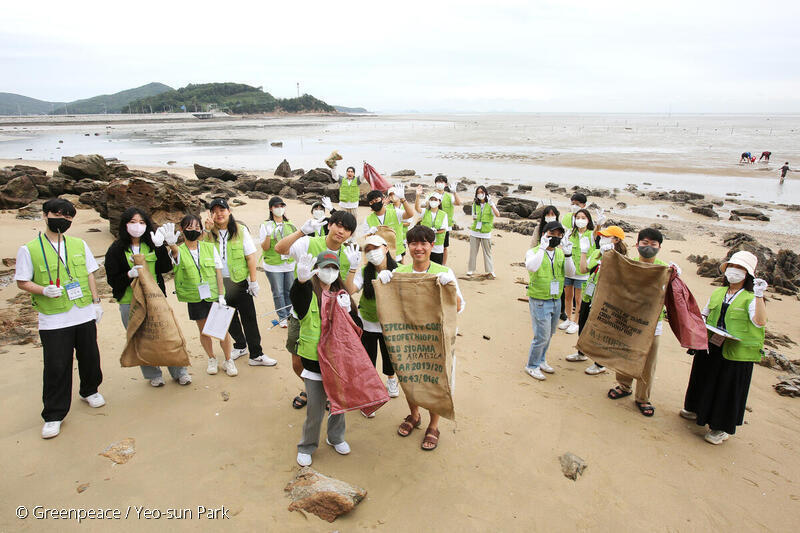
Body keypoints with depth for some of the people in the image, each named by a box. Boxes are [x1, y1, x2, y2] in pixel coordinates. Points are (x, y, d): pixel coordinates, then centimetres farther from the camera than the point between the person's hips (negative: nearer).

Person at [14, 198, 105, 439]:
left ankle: (89, 391, 40)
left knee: (89, 357, 14)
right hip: (53, 320, -3)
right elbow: (22, 282, 0)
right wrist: (44, 291, -18)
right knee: (56, 367, 0)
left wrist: (96, 301, 8)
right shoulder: (29, 249, -3)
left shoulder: (79, 245, 8)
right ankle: (53, 415, 14)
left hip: (84, 314, 4)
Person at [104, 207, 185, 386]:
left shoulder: (152, 245, 6)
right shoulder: (116, 250, -1)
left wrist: (160, 247, -16)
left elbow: (167, 268, -6)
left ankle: (179, 371, 17)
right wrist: (129, 274, -22)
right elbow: (112, 279, -4)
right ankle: (153, 375, 23)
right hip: (130, 303, -1)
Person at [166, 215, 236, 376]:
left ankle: (228, 361, 20)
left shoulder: (210, 248, -1)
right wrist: (171, 243, -54)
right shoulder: (179, 251, -3)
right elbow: (175, 252, -29)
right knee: (203, 331, 12)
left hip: (214, 296, 0)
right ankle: (212, 359, 33)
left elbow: (218, 272, 0)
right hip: (194, 298, 0)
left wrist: (221, 295, -6)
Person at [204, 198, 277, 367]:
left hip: (240, 281, -2)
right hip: (219, 283, 3)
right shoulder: (209, 233, 2)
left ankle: (256, 355, 5)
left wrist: (253, 281, -7)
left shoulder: (240, 231, -2)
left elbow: (251, 257, -3)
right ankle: (240, 346, 36)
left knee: (249, 318, -2)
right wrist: (207, 231, -20)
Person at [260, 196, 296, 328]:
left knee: (289, 290, 11)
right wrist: (268, 235, -25)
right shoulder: (265, 226, -5)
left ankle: (289, 314, 29)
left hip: (289, 264, 3)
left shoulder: (290, 225, 7)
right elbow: (265, 248, -10)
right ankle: (282, 317, 18)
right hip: (273, 266, -3)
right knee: (278, 293, 5)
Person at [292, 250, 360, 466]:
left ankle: (336, 437, 41)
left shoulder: (341, 294, 8)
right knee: (315, 408, 4)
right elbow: (298, 300, -34)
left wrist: (347, 310, -13)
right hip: (314, 361, -4)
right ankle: (307, 446, 27)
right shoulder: (308, 292, -8)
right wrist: (302, 279, -54)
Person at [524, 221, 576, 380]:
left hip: (556, 301, 6)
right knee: (542, 336, -5)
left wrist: (568, 255, -19)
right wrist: (542, 248, -30)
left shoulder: (561, 252, 6)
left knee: (548, 335, 18)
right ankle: (532, 366, 13)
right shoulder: (534, 252, -9)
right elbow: (531, 267, -31)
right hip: (540, 301, -6)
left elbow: (571, 273, -4)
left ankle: (541, 361, 37)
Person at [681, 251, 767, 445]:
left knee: (729, 387, 6)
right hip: (710, 347, 5)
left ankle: (722, 428, 21)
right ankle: (698, 410, 41)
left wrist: (759, 295, -26)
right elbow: (704, 315, 19)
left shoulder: (751, 298, -6)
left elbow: (760, 322, -22)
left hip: (736, 352, -5)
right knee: (705, 380, 19)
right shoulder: (717, 293, 10)